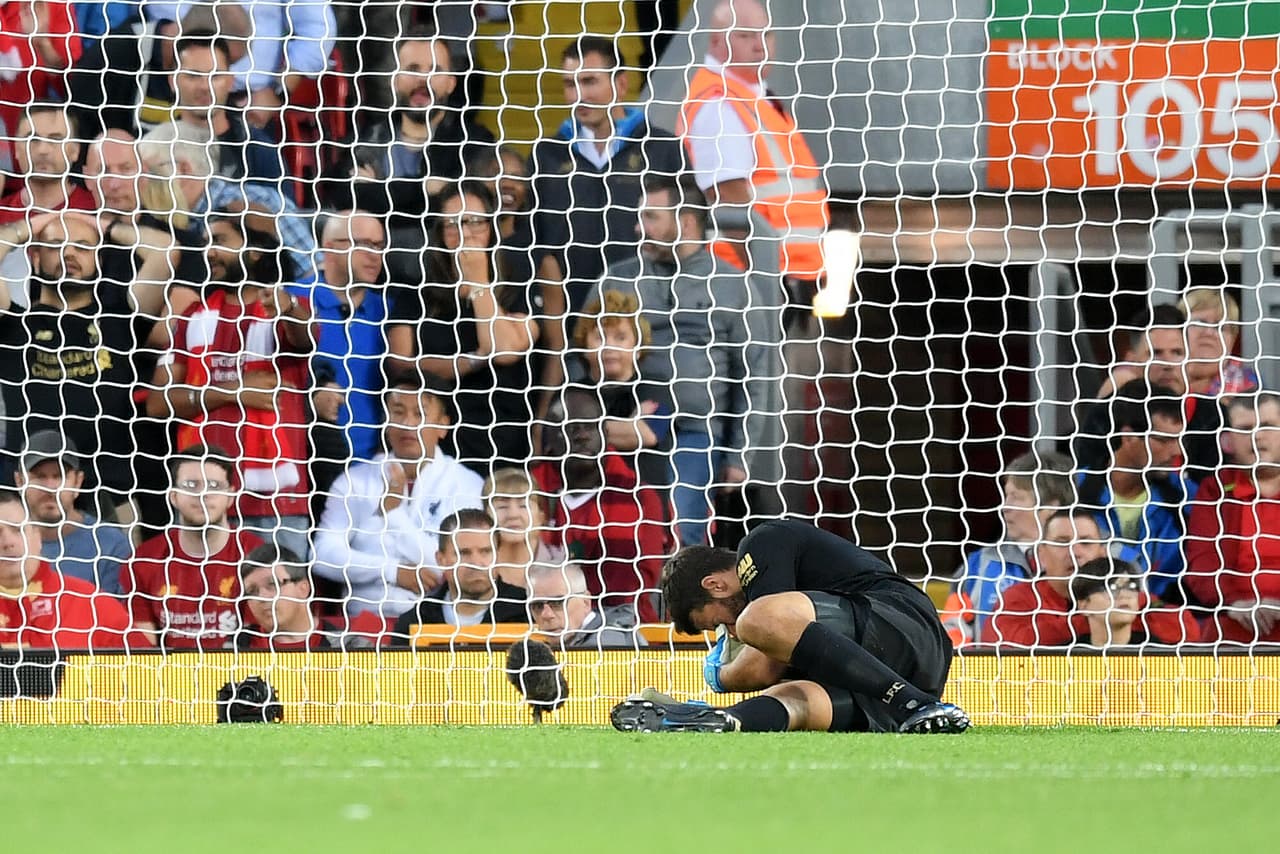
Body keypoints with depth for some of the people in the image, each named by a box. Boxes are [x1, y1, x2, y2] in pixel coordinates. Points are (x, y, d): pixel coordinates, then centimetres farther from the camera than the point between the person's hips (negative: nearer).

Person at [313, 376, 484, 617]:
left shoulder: (465, 484, 5)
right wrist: (395, 572, -8)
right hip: (365, 619, 2)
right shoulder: (355, 480, 10)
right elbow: (325, 555, 0)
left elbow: (446, 568, -5)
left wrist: (394, 513, -8)